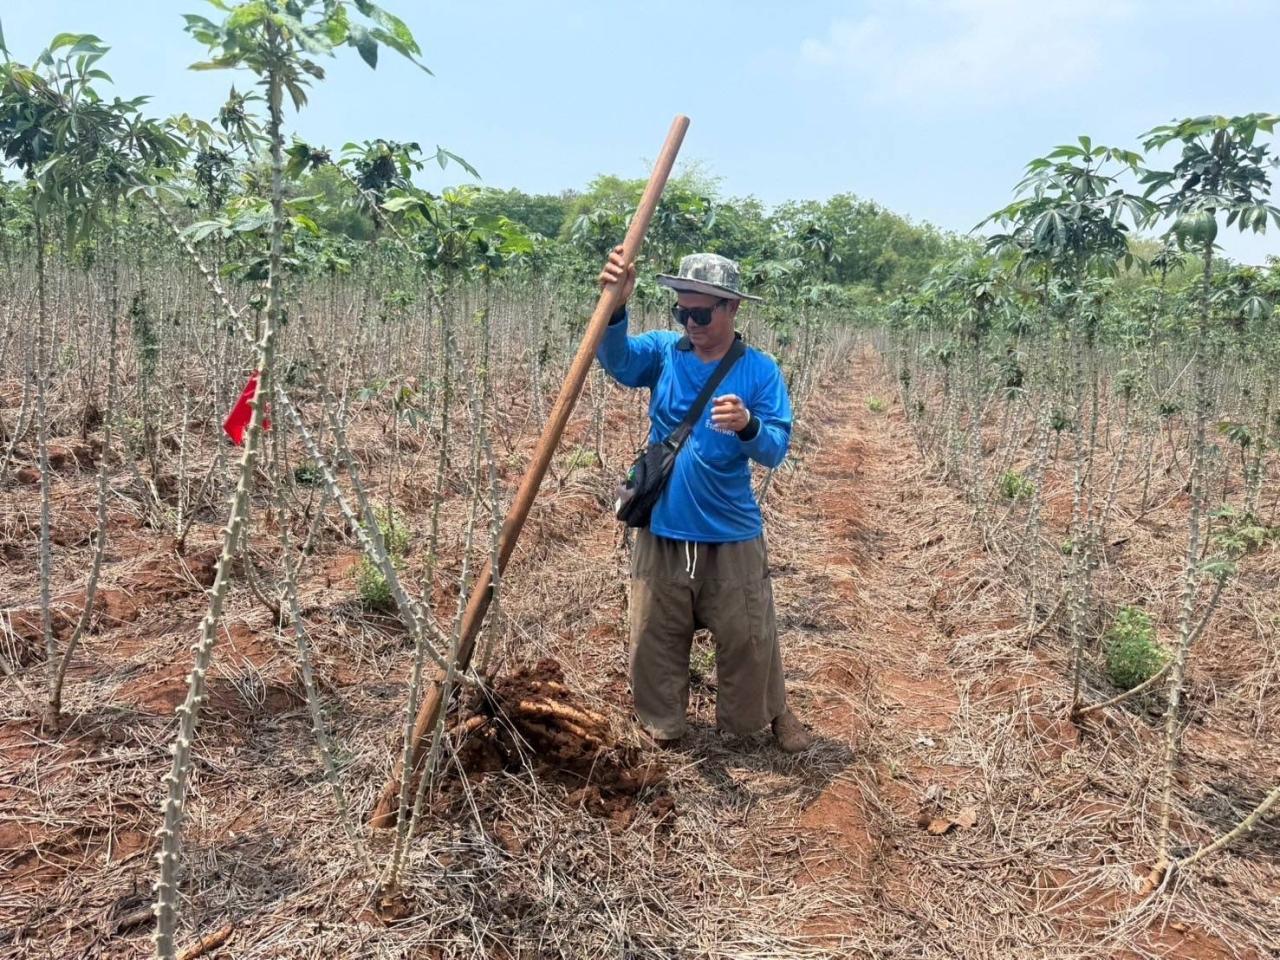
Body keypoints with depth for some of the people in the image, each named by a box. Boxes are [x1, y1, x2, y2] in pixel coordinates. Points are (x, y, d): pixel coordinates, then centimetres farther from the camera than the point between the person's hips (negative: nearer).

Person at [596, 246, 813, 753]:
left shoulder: (760, 370, -6)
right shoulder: (663, 350, -2)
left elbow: (776, 449, -12)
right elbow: (617, 359, -23)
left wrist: (748, 425, -34)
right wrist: (616, 306, -42)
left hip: (731, 538, -1)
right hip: (661, 532, 2)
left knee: (749, 639, 12)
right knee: (654, 640, 13)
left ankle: (771, 712, 40)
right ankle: (661, 726, 36)